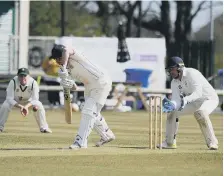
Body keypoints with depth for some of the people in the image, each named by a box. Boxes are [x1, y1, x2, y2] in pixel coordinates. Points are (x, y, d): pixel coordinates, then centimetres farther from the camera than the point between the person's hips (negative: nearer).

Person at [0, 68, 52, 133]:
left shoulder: (33, 83, -30)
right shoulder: (13, 82, -33)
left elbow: (35, 99, -27)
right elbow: (9, 99, -34)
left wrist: (26, 106, -47)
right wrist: (20, 106, -49)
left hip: (28, 101, 1)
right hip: (15, 100, -1)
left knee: (39, 106, -25)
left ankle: (43, 128, -8)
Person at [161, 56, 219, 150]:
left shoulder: (192, 74, -28)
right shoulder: (174, 82, -4)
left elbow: (198, 93, -39)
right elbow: (176, 100, -10)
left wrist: (186, 100, -56)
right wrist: (171, 105, -34)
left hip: (209, 99, -8)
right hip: (193, 101, 8)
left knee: (200, 113, -37)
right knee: (172, 111, -1)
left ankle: (212, 142, -28)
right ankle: (170, 142, 10)